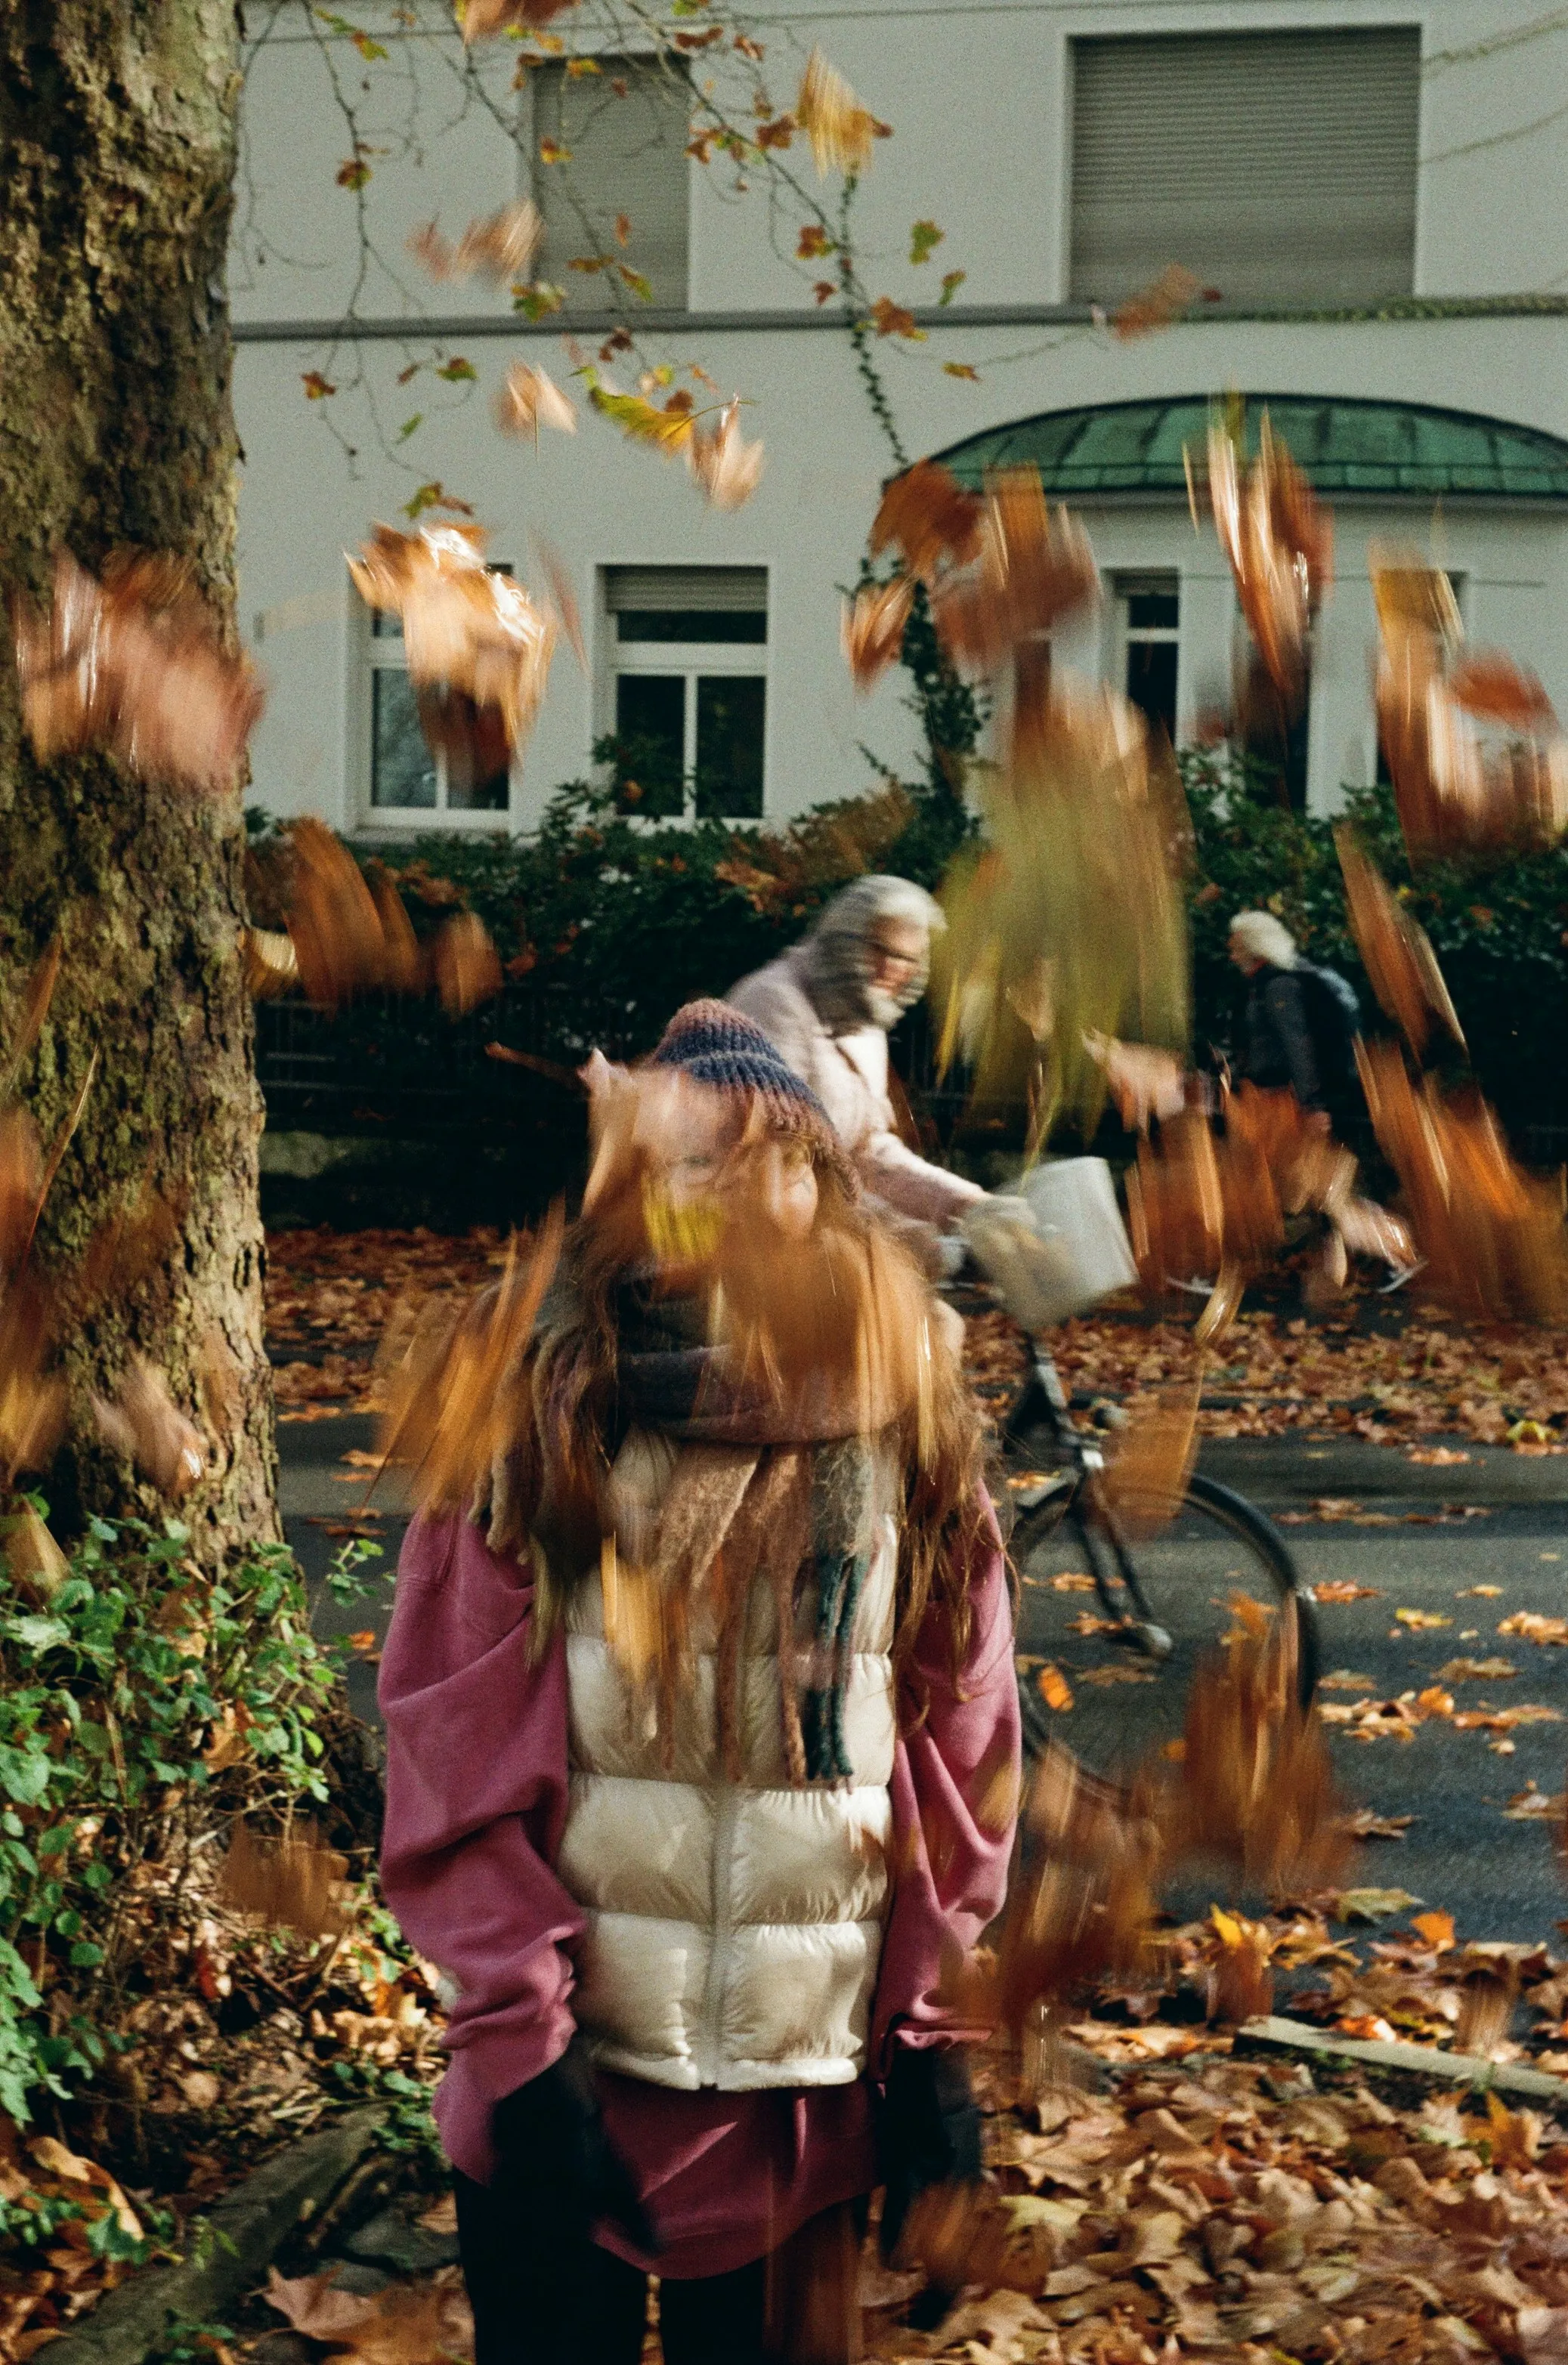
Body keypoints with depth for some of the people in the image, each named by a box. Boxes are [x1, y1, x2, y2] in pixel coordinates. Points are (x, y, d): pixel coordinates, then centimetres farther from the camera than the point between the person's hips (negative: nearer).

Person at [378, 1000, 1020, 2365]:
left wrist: (933, 2030, 2)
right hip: (568, 2091, -1)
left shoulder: (900, 1430, -2)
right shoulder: (538, 1413, -8)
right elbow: (456, 1762, -8)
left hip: (808, 2085, 2)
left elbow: (956, 1758, 2)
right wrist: (522, 2036, -10)